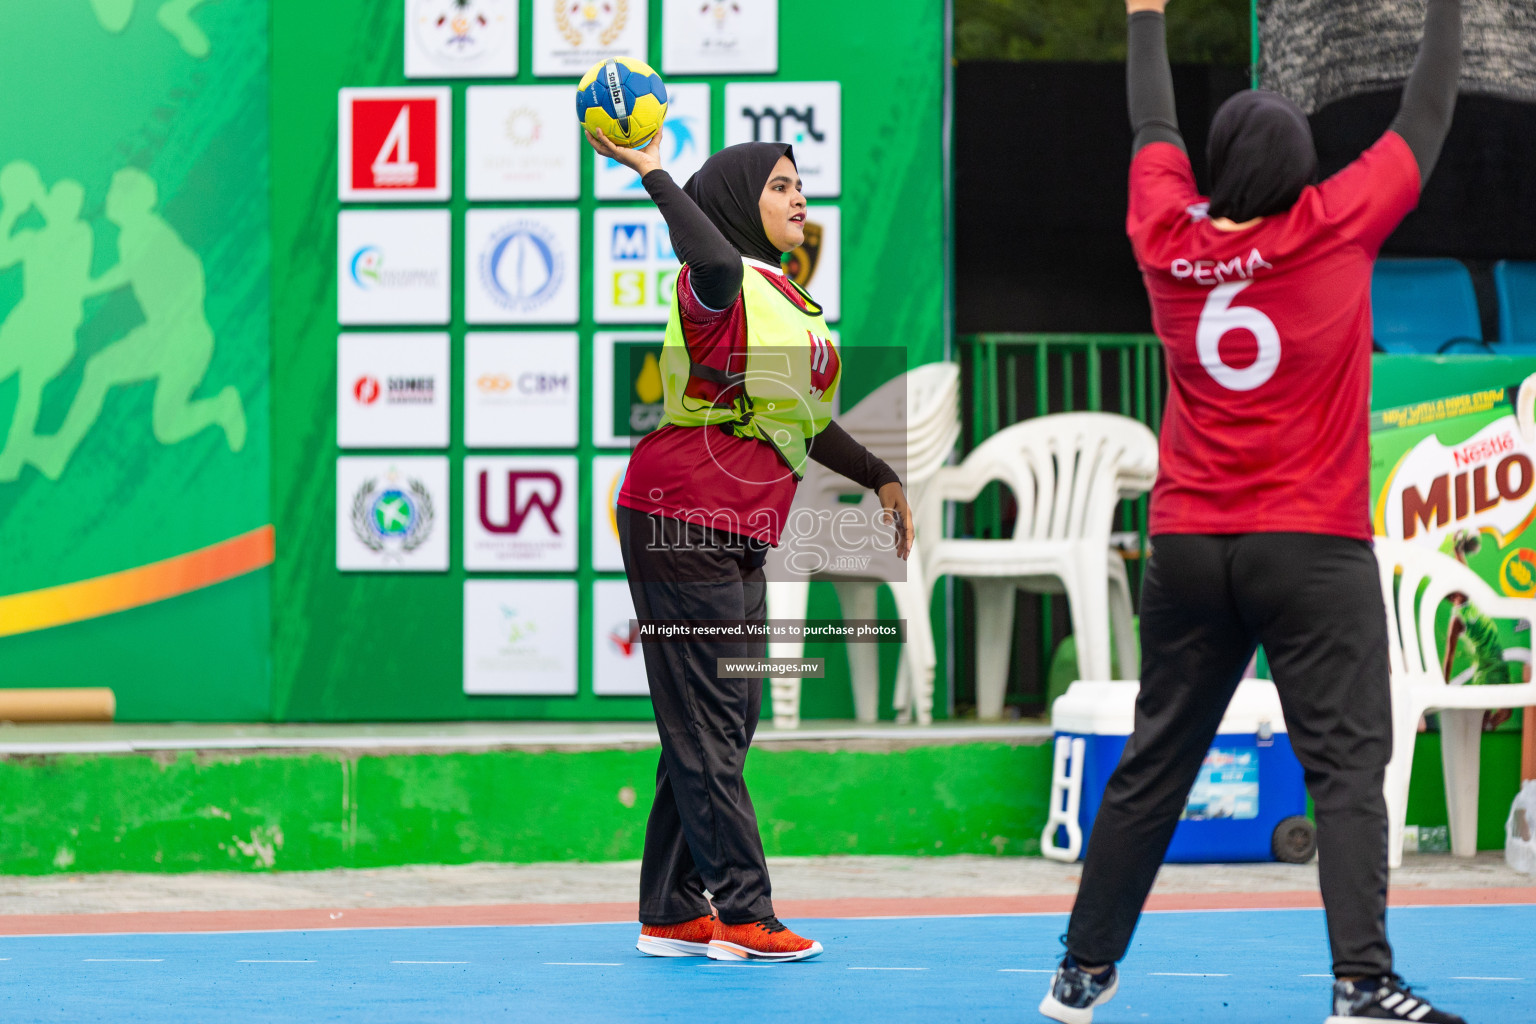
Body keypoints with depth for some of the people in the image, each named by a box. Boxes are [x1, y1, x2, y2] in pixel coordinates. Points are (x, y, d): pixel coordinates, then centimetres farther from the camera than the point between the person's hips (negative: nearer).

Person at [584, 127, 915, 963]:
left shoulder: (782, 297, 19)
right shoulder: (723, 286, -11)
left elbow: (800, 419, 29)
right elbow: (712, 260, -38)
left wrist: (879, 478, 28)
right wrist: (653, 176, -33)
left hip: (737, 537, 10)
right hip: (683, 521, -10)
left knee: (721, 724, 11)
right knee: (708, 721, -6)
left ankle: (673, 915, 15)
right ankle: (742, 915, -5)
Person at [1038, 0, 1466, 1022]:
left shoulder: (1169, 242, 2)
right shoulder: (1331, 231, -7)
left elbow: (1154, 131, 20)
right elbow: (1423, 124, 3)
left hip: (1186, 546, 4)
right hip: (1315, 550, -4)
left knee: (1153, 765, 13)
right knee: (1348, 765, -8)